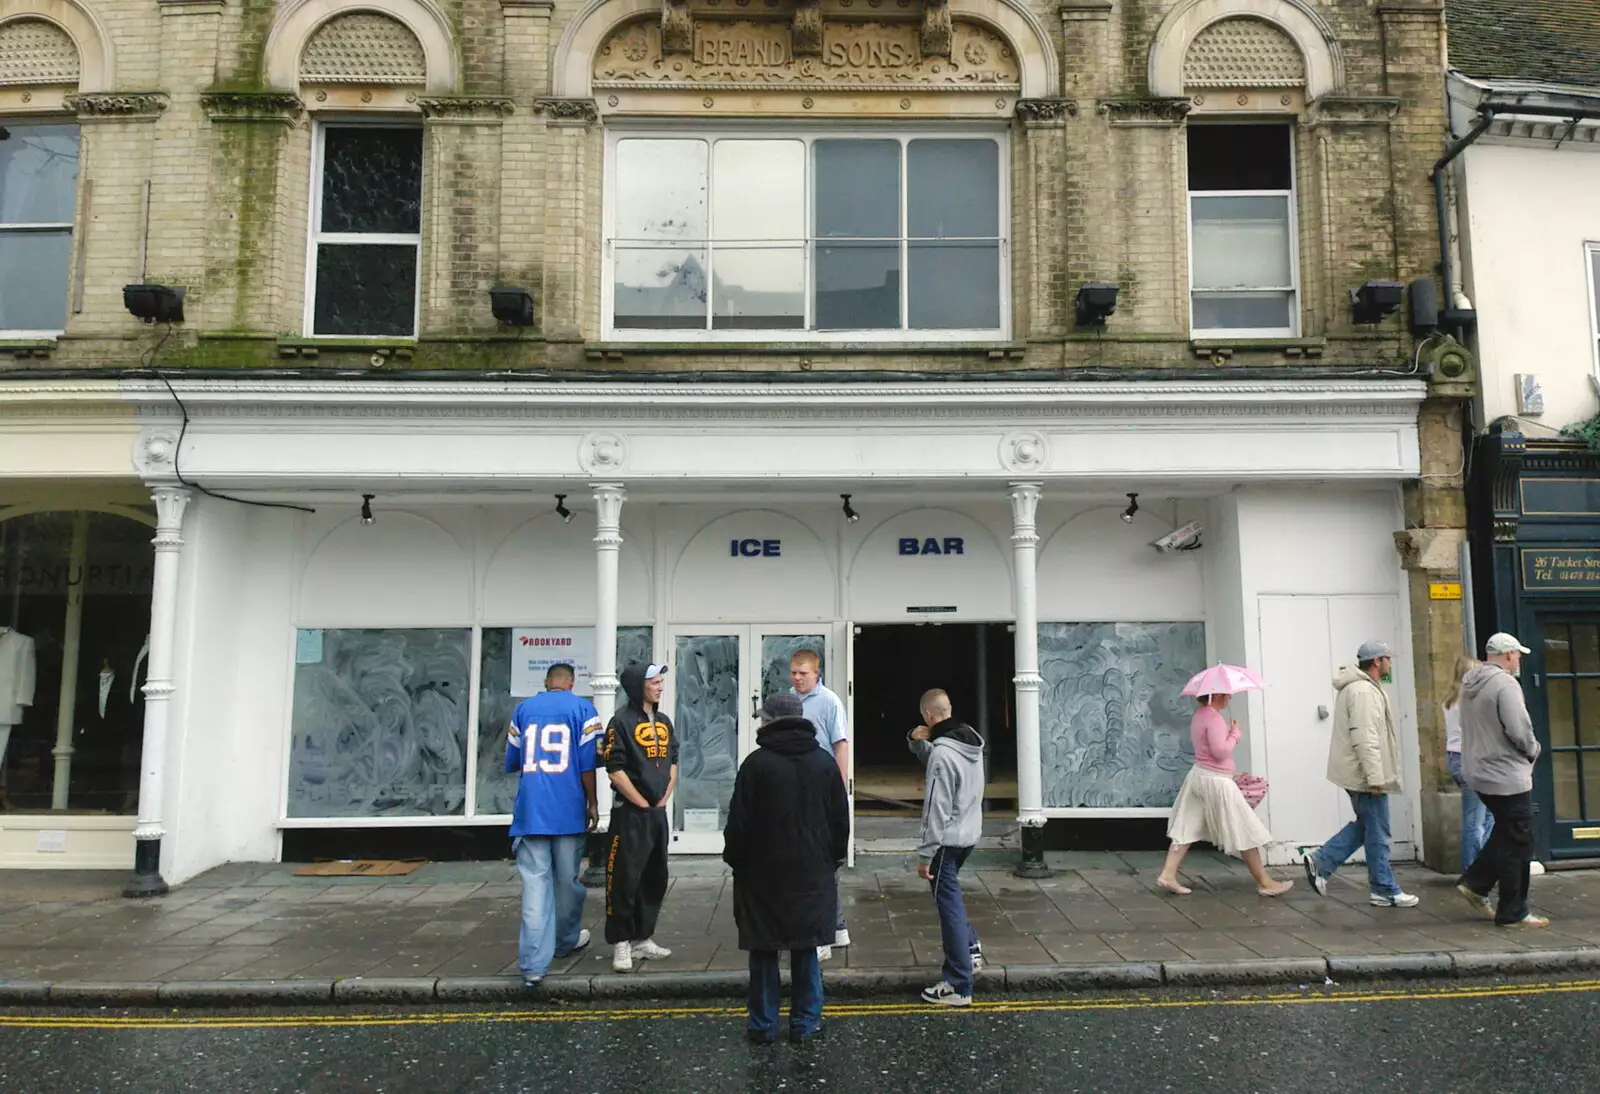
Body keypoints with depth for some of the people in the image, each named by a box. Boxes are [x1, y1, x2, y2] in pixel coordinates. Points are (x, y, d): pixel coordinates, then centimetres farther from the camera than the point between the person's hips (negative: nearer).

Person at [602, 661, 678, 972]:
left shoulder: (664, 722, 12)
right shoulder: (622, 721, -11)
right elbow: (615, 769, -15)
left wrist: (664, 799, 5)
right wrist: (642, 804, -12)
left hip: (658, 813, 8)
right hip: (630, 813, -7)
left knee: (655, 879, 13)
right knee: (625, 879, -5)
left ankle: (642, 938, 24)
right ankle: (621, 944, 5)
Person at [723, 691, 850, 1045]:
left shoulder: (756, 763, -10)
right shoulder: (825, 763, 2)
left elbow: (739, 823, -8)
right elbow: (841, 820, 8)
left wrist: (735, 858, 7)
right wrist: (832, 857, 18)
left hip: (763, 873, -3)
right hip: (812, 875, 3)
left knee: (764, 951, 7)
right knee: (806, 950, 11)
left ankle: (763, 1025, 14)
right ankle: (805, 1023, 16)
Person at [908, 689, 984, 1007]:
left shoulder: (943, 753, -23)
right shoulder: (971, 741, 5)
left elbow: (937, 811, -23)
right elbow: (932, 762, 20)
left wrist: (925, 855, -17)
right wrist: (918, 742, -1)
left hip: (948, 840, -9)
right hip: (969, 834, 9)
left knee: (950, 906, -2)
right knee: (950, 893, 30)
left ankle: (958, 987, 5)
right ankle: (969, 943, 40)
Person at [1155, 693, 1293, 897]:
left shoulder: (1200, 715, 11)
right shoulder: (1213, 717, -19)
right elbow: (1220, 751, -25)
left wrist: (1230, 734, 9)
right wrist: (1235, 734, -11)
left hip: (1199, 776, 9)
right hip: (1216, 781, -9)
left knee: (1187, 828, 7)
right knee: (1245, 832, 3)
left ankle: (1168, 874, 0)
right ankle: (1264, 882, 12)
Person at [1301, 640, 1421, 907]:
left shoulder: (1356, 687, 16)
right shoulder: (1365, 691, -19)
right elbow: (1365, 739, -26)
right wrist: (1375, 777, -25)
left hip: (1355, 773, 10)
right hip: (1365, 775, -10)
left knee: (1364, 825, 18)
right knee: (1377, 834, 1)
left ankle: (1320, 861, 13)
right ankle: (1385, 891, 11)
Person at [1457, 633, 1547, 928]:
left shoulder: (1470, 684, 10)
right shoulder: (1505, 684, -18)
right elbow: (1519, 731, -23)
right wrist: (1533, 750, -3)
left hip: (1479, 772, 9)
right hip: (1507, 776, -9)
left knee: (1506, 834, 21)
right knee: (1517, 844, 1)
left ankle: (1474, 883, 18)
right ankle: (1513, 913, 9)